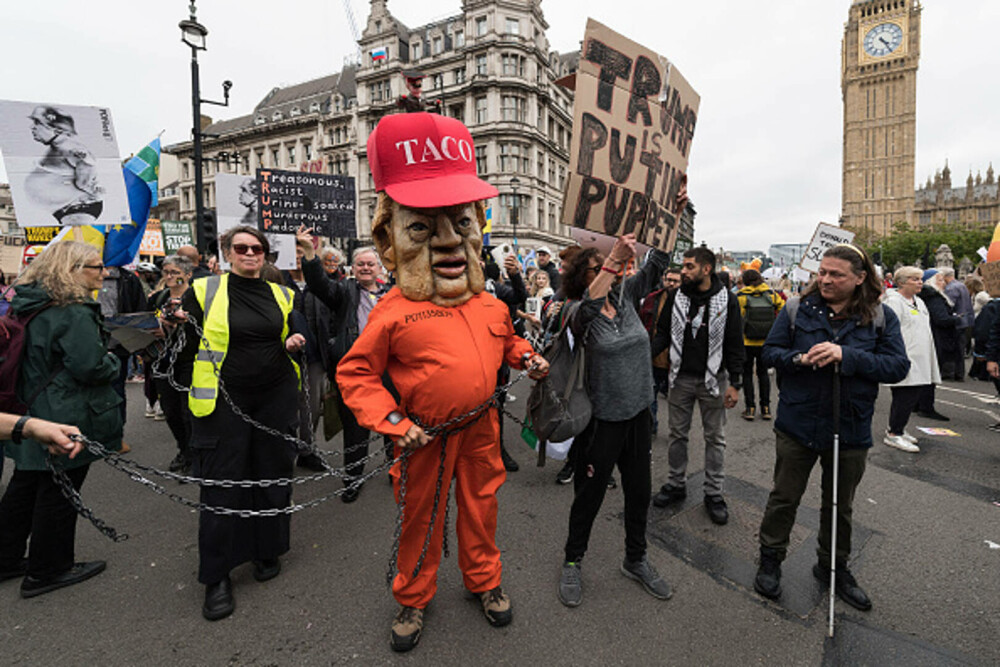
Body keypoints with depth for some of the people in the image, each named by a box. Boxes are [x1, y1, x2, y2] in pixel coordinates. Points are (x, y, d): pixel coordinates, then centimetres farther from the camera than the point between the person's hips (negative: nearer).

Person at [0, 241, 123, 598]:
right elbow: (90, 367, -24)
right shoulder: (75, 313, -22)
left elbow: (37, 357, 17)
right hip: (67, 418, -9)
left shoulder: (32, 306, 8)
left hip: (32, 414, 9)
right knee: (58, 491, 5)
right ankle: (48, 571, 20)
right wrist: (114, 361, -6)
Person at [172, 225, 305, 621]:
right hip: (224, 401, -3)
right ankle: (217, 577, 18)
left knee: (274, 476, 11)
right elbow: (185, 347, 3)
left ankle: (267, 552, 32)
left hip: (276, 398, 3)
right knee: (222, 484, 1)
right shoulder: (203, 291, -1)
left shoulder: (280, 294, 9)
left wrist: (294, 343, -2)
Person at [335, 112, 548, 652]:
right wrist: (392, 422, -17)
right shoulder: (394, 312, -16)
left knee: (480, 507, 20)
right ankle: (413, 597, 40)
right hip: (427, 436, -3)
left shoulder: (489, 304, -1)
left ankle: (484, 581, 45)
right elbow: (355, 372, -10)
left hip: (480, 427, 4)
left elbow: (505, 340, 21)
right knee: (420, 519, 15)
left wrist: (527, 358, 2)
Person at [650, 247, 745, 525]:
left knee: (715, 437, 9)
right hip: (681, 378, 3)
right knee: (677, 433, 11)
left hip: (713, 379, -2)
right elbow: (663, 333, 6)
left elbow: (735, 345, -5)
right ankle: (676, 484, 28)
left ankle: (714, 493, 22)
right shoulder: (676, 297, 0)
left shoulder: (727, 300, -7)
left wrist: (735, 383, -8)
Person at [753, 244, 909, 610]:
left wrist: (845, 355, -25)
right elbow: (770, 351, -2)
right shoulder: (797, 309, -5)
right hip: (798, 425, -1)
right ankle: (770, 559, 32)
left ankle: (833, 566, 42)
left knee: (840, 505, 20)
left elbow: (898, 366, -11)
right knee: (784, 497, 12)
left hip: (850, 429, 1)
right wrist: (799, 359, -22)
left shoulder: (881, 317, -4)